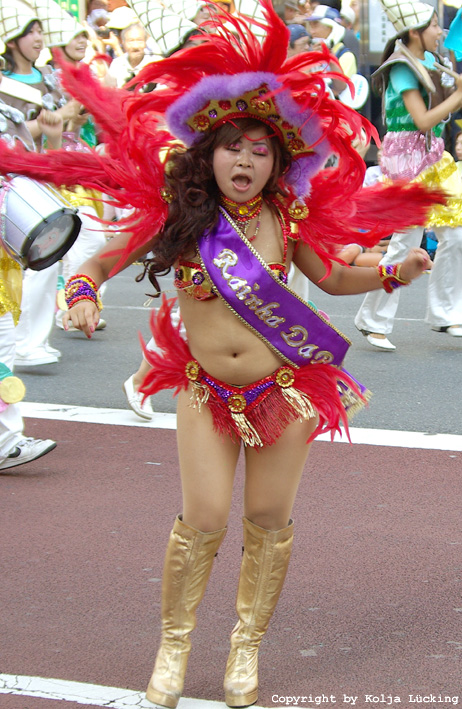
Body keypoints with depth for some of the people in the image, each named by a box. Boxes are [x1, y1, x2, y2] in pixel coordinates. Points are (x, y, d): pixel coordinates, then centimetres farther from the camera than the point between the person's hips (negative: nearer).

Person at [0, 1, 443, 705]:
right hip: (206, 391, -1)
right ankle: (174, 646, 20)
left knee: (269, 521, 8)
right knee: (202, 522, -2)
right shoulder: (174, 214, -10)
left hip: (286, 391, 1)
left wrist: (393, 274, -7)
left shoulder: (290, 217, -8)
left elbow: (333, 277, 8)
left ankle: (247, 645, 28)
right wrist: (84, 290, -20)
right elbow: (104, 259, 0)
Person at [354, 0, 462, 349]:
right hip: (408, 159, -9)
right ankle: (373, 320, 4)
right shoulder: (403, 68, -14)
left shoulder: (428, 60, 13)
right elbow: (423, 120, -20)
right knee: (406, 242, -7)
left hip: (433, 156, 9)